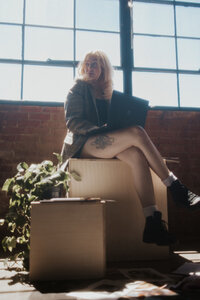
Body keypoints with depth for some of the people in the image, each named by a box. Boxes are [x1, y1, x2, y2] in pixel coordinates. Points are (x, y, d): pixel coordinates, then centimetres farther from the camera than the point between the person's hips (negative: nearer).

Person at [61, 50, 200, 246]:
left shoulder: (107, 92, 23)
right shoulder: (79, 89, 8)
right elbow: (72, 122, -4)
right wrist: (101, 130, -19)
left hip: (104, 142, 5)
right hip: (84, 145, -5)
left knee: (136, 155, -31)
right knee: (137, 133, -29)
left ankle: (152, 223, -38)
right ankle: (177, 190, -27)